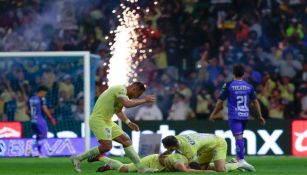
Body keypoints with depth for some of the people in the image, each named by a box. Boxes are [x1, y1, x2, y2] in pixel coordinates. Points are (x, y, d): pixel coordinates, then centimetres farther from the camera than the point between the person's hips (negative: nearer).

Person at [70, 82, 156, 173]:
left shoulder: (123, 92, 16)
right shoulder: (120, 89, -15)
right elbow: (127, 104, -32)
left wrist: (128, 122, 19)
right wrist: (144, 100, -20)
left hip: (107, 121, 10)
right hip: (98, 120, -10)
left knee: (126, 141, 3)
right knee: (107, 146, -20)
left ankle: (140, 168, 5)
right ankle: (77, 159, -7)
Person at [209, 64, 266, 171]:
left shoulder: (228, 85, -5)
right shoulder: (249, 86, 5)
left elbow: (220, 101, -2)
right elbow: (255, 102, 7)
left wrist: (213, 114, 9)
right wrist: (260, 116, 15)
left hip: (234, 116, -4)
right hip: (245, 115, 4)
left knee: (238, 137, -12)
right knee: (240, 136, 18)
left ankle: (241, 160, -24)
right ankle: (239, 158, 24)